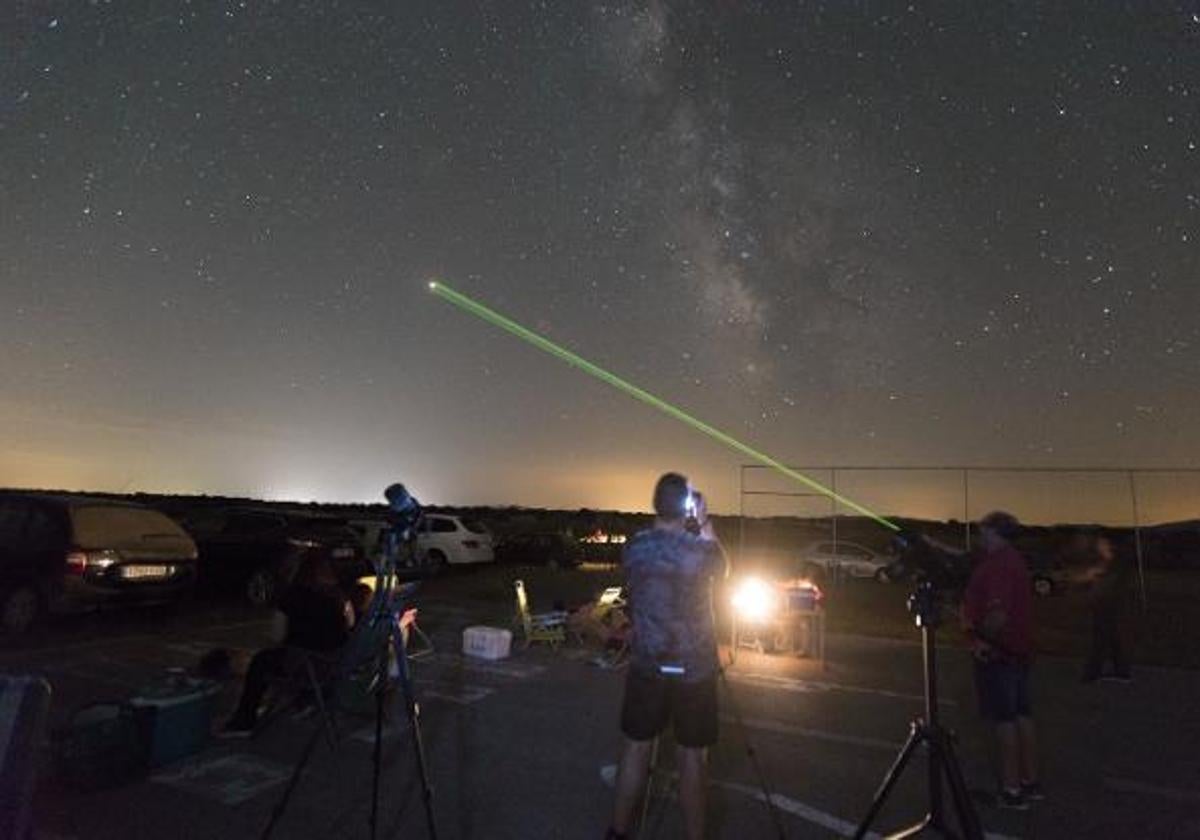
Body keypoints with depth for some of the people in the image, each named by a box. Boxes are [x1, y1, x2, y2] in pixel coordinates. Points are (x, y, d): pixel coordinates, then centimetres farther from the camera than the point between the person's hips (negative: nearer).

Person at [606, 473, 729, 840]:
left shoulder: (634, 547, -6)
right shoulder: (700, 550, -17)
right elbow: (723, 568, 7)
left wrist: (689, 530, 15)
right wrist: (706, 524, 12)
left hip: (646, 664, 3)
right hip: (693, 669, -3)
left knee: (636, 748, 15)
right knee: (691, 757, 10)